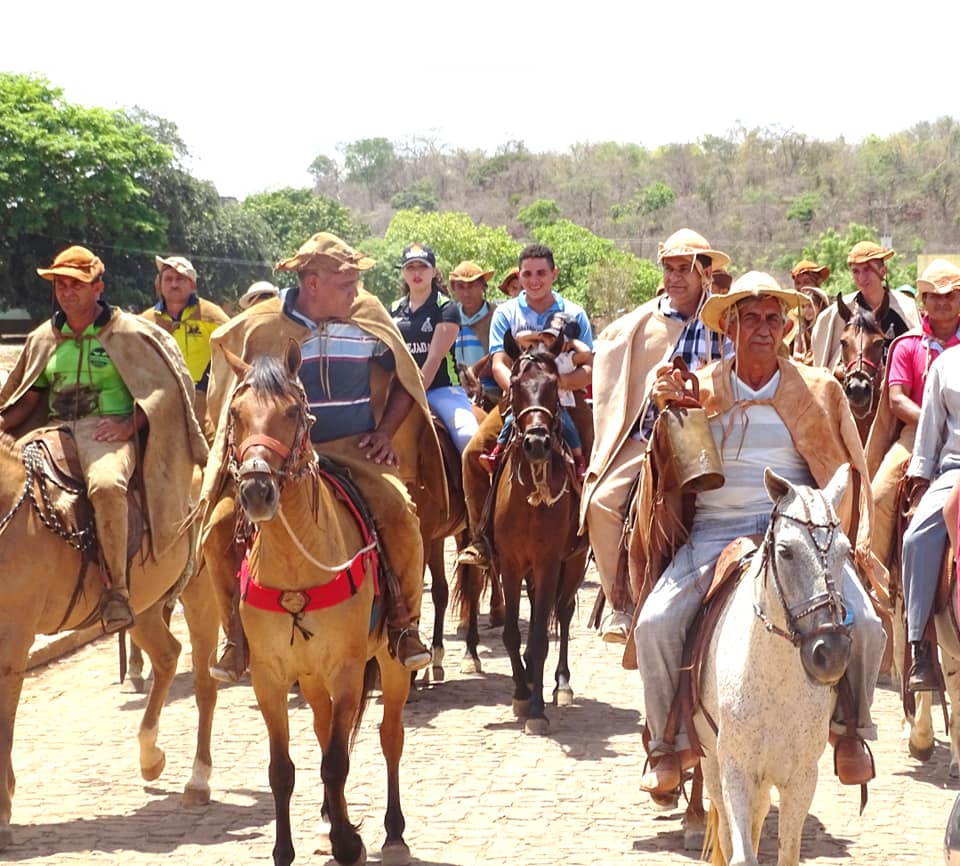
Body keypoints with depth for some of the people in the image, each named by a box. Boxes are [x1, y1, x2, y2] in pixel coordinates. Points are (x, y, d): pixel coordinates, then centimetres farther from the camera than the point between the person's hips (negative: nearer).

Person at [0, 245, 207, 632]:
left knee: (106, 485, -39)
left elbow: (166, 384, -1)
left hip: (109, 430, -6)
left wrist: (129, 425, -12)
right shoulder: (44, 338, 16)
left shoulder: (127, 332, 1)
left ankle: (116, 587, -27)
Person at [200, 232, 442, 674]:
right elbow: (234, 400, 7)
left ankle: (404, 622, -6)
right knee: (221, 527, -18)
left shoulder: (369, 316, 3)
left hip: (354, 450, 0)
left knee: (399, 513, -27)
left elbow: (405, 380, 14)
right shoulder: (260, 327, -3)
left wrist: (385, 431, 0)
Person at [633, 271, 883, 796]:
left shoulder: (819, 390, 9)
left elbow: (852, 472, 13)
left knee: (864, 624, -20)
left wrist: (859, 538, -1)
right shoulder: (698, 391, 9)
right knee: (654, 624, -21)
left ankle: (849, 728, 9)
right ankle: (671, 743, 3)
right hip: (715, 532, 0)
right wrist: (663, 409, -9)